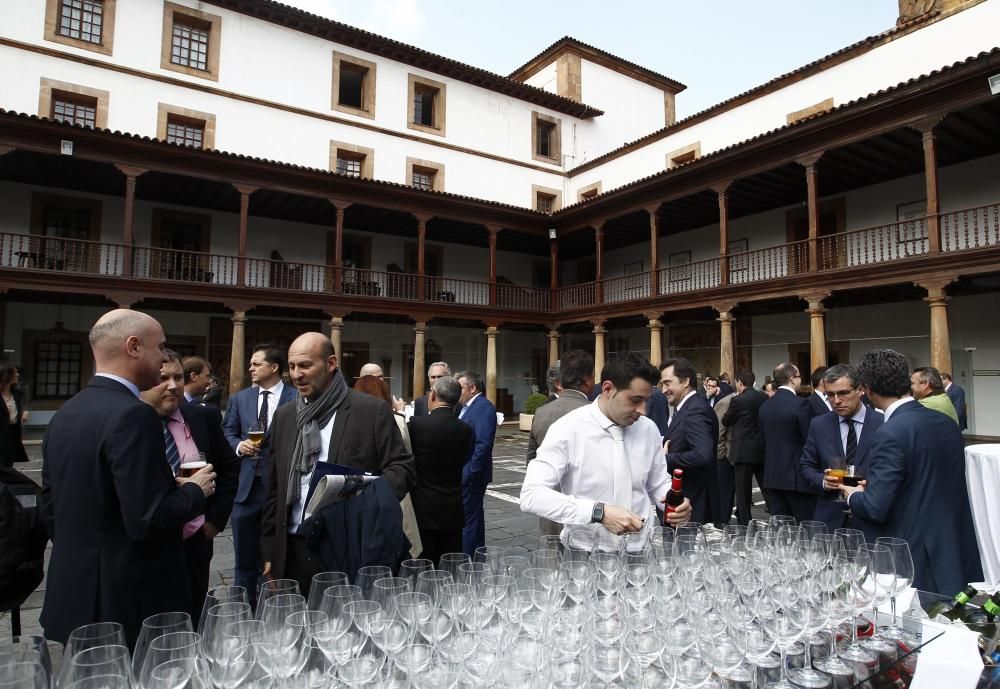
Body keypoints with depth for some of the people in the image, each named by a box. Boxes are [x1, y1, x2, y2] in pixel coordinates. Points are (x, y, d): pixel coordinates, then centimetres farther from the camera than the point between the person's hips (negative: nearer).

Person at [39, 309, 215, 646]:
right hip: (128, 606, -8)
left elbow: (50, 508, 12)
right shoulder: (132, 415, -22)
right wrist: (194, 491, -9)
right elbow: (147, 520, -26)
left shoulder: (63, 414, 5)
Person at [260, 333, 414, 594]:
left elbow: (401, 467, -6)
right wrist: (269, 549, 11)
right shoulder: (284, 415, 9)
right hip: (294, 552, 4)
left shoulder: (372, 410, -6)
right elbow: (274, 487, 13)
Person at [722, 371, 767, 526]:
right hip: (763, 449, 6)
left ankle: (744, 523, 8)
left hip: (744, 451, -6)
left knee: (743, 491, 3)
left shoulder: (738, 400, -15)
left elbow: (725, 421, -3)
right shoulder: (764, 397, 3)